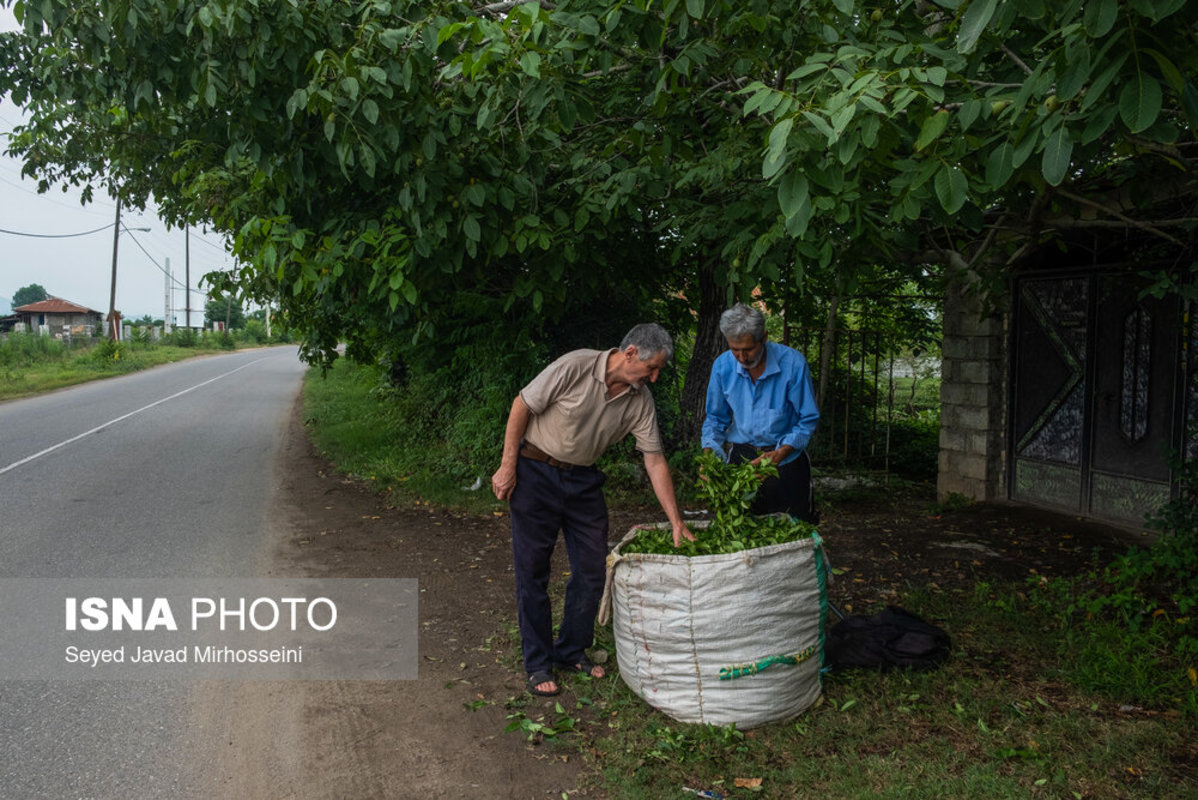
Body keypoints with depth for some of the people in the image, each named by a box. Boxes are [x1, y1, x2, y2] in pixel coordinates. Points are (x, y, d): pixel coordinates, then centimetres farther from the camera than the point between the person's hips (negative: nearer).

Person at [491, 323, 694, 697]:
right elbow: (523, 405, -14)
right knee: (533, 571, 0)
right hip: (535, 473, -5)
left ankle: (572, 651, 22)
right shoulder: (576, 366, -21)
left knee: (593, 568, 4)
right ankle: (538, 664, 12)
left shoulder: (640, 400, -5)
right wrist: (507, 466, -14)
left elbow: (655, 461, -2)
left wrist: (677, 522, -4)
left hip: (583, 480, 6)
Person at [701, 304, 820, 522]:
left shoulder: (793, 363, -17)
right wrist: (709, 453, -11)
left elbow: (808, 419, -9)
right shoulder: (722, 365, -7)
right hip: (740, 453, 2)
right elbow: (716, 418, 6)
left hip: (786, 456, -2)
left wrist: (780, 453, -22)